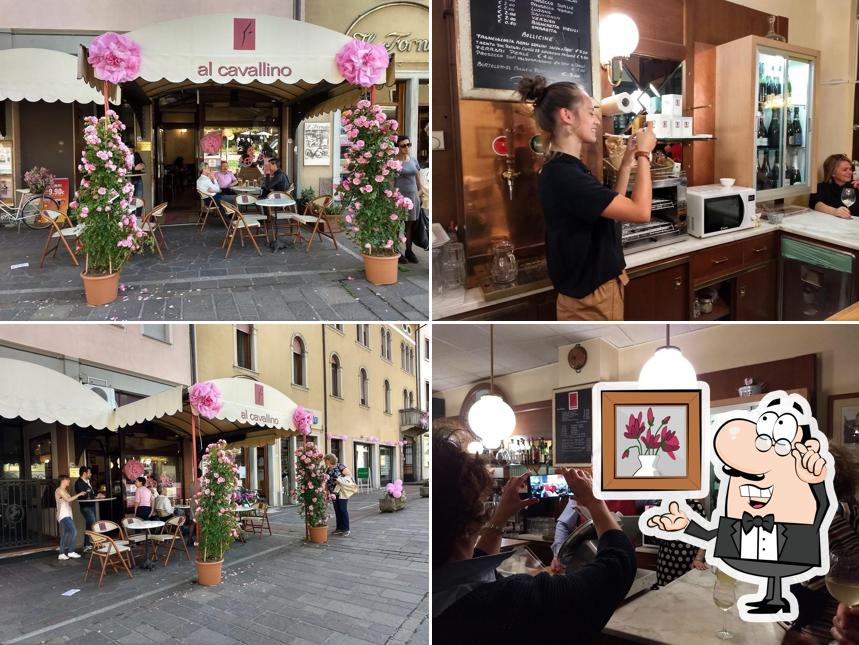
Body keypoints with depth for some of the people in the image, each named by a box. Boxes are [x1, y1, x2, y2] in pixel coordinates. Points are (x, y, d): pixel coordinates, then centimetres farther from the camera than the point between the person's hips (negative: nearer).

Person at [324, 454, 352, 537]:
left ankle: (346, 529, -2)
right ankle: (339, 528, 15)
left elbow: (350, 474, -12)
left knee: (343, 510, -7)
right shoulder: (328, 470, 12)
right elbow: (327, 481, 17)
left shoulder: (340, 466, -8)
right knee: (337, 510, 8)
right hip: (333, 493, 7)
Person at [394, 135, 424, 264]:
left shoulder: (414, 160, 10)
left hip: (413, 196, 5)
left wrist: (421, 193, 12)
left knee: (411, 224, 10)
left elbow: (419, 180, 16)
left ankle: (409, 251, 19)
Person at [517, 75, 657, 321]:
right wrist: (644, 155, -12)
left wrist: (627, 161, 10)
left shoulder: (566, 169, 9)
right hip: (590, 300, -10)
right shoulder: (562, 175, -24)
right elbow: (640, 211, -25)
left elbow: (614, 207, 18)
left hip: (599, 289, 10)